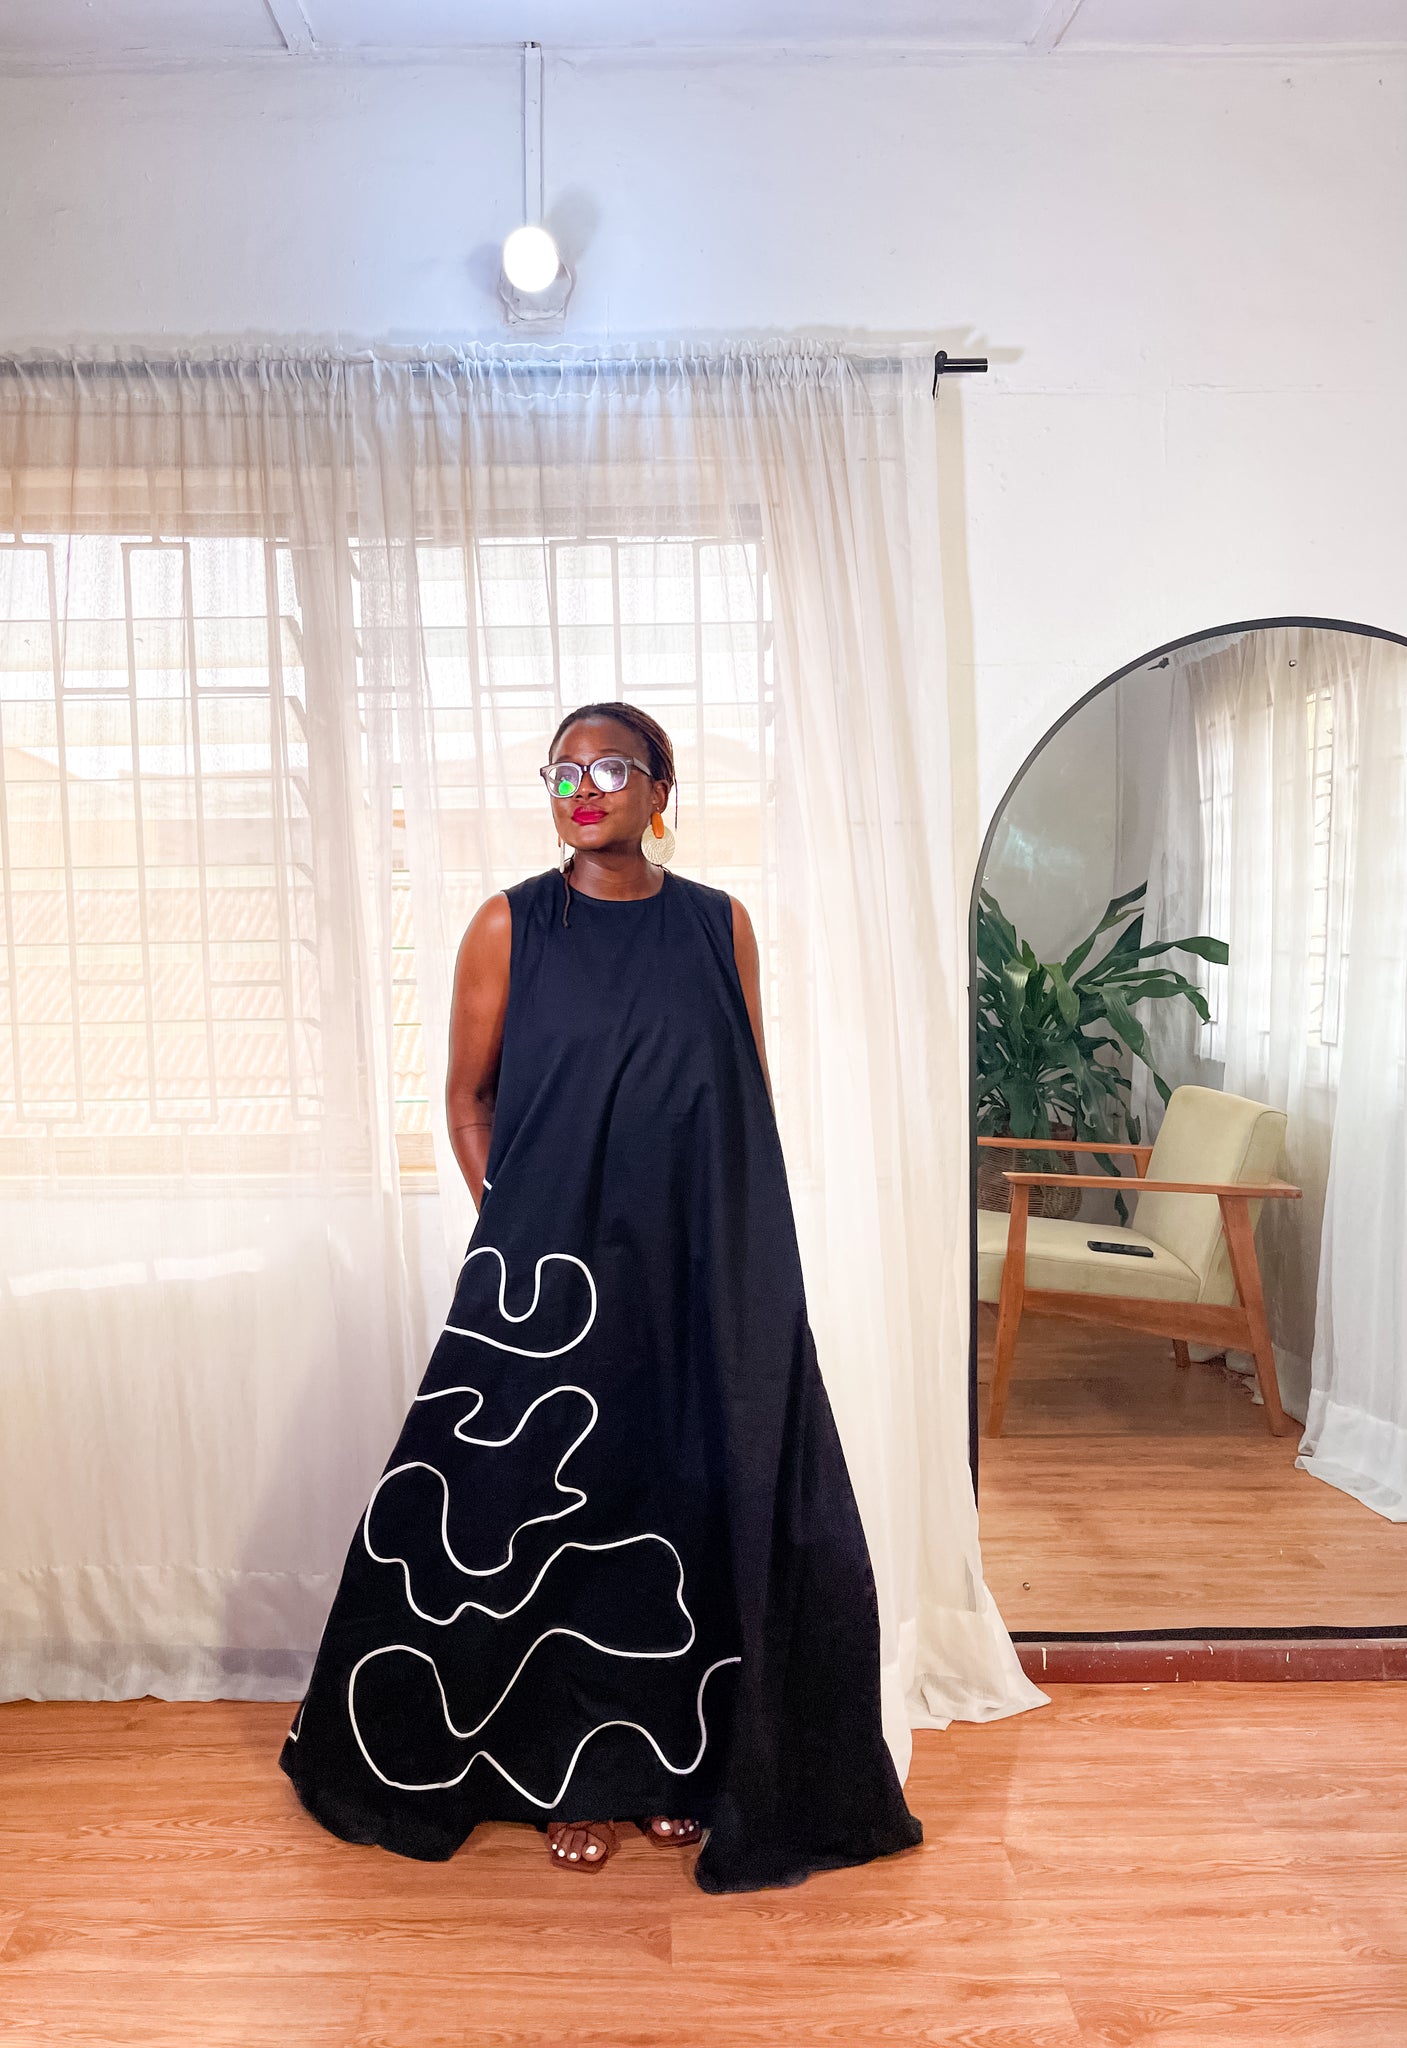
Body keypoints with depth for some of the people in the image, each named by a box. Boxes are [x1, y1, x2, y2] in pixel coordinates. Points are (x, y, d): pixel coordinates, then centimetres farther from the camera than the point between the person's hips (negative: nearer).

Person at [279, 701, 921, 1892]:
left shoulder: (719, 924, 4)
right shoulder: (510, 926, 0)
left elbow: (753, 1102, 8)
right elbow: (469, 1094, 5)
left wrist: (738, 1247, 3)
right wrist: (514, 1228, -2)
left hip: (702, 1274, 2)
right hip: (553, 1271, -1)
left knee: (694, 1503, 8)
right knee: (560, 1509, 6)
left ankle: (676, 1761, 30)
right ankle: (572, 1773, 27)